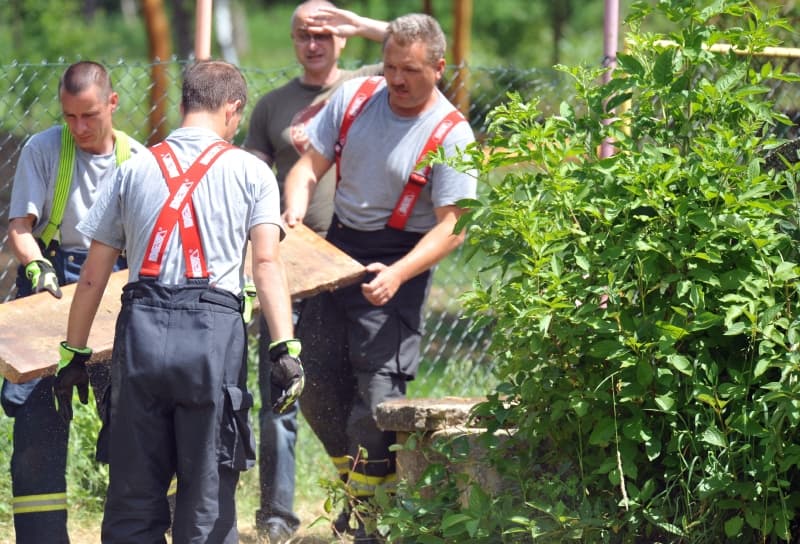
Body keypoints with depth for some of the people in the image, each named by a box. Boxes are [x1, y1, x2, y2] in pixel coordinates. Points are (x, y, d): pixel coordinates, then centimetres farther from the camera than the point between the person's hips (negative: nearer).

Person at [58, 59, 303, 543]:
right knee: (207, 499, 3)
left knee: (134, 492, 8)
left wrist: (75, 352, 23)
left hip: (142, 327, 2)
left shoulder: (134, 169, 15)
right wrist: (286, 348, -10)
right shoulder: (250, 171, 8)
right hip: (214, 331, -2)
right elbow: (267, 264, -5)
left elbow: (93, 277, 15)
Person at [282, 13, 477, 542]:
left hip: (399, 259, -6)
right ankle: (359, 475, 29)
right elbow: (310, 165, 5)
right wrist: (295, 209, -16)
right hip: (339, 247, 6)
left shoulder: (451, 135, -14)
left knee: (378, 386, -12)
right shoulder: (353, 98, 0)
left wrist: (398, 275, -31)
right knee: (316, 379, 9)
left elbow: (450, 228, -17)